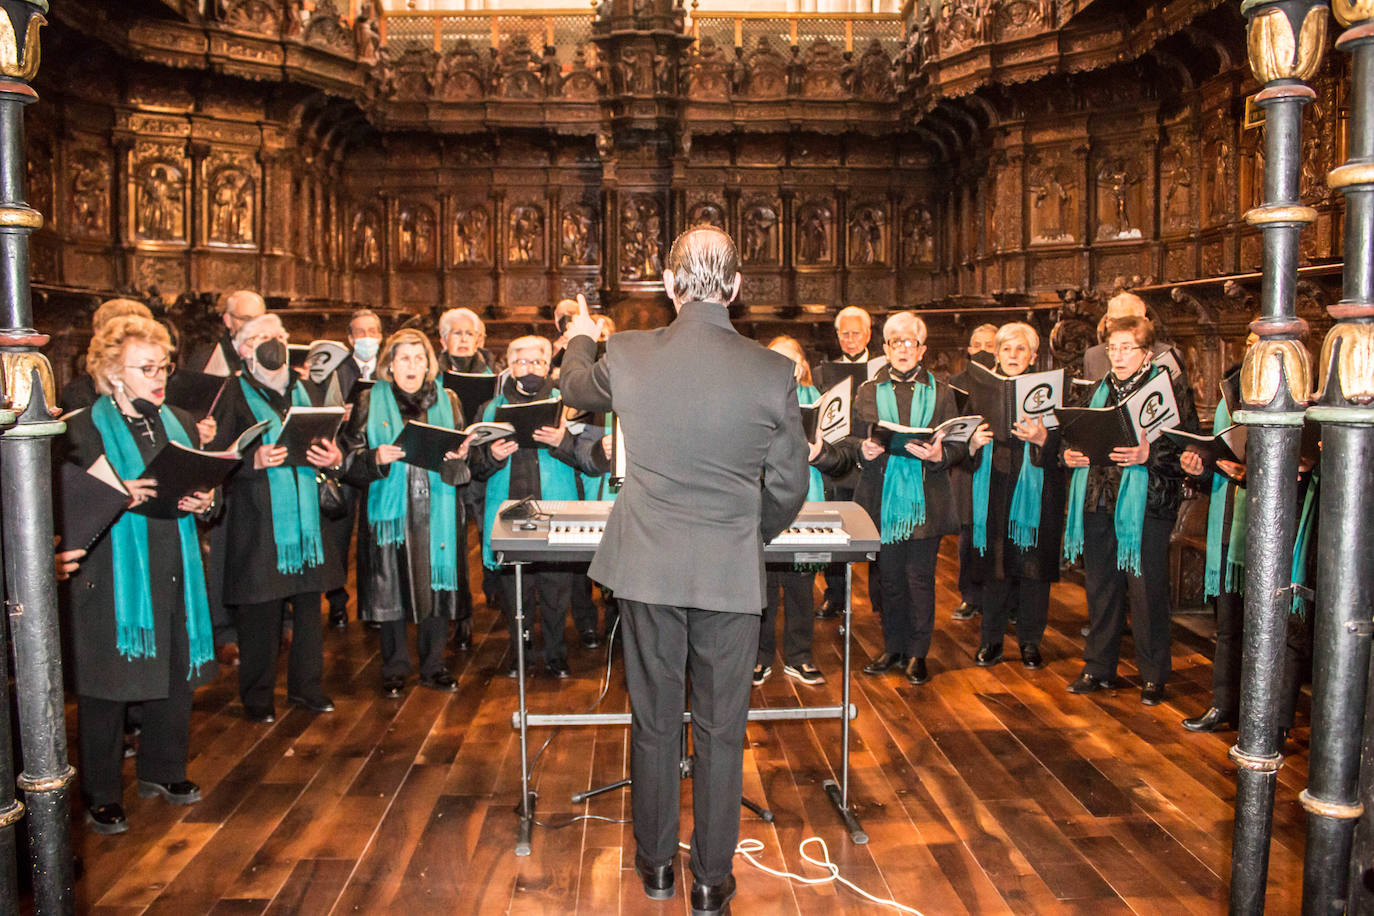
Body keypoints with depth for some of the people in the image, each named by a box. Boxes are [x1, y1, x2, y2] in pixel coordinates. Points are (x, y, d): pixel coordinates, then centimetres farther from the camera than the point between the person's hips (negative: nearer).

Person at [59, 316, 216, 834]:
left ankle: (163, 771, 33)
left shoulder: (178, 424, 12)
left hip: (173, 574, 5)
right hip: (109, 579, -5)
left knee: (176, 674, 13)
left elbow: (205, 489, 18)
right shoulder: (82, 429, -6)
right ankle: (100, 796, 19)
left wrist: (203, 501, -4)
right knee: (105, 685, 4)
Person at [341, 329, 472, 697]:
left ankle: (433, 666, 17)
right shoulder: (370, 402, 5)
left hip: (437, 511, 1)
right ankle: (394, 670, 18)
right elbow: (350, 461, 1)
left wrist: (459, 456, -11)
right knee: (392, 588, 2)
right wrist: (376, 458, -17)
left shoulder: (447, 400, 10)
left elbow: (462, 465, 11)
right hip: (390, 511, -1)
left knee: (437, 584, 3)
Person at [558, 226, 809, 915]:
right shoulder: (773, 372, -11)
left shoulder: (626, 354, -9)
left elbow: (578, 389, 16)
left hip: (647, 570, 1)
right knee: (720, 729, 12)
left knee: (654, 722, 17)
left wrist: (578, 339, 38)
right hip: (731, 575, -1)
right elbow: (789, 487, -2)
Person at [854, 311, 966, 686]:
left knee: (920, 577, 1)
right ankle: (893, 648, 22)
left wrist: (939, 454, -19)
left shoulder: (940, 392, 7)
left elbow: (959, 445, 2)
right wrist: (864, 450, -15)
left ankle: (917, 653, 13)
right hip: (883, 499, 1)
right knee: (889, 577, 8)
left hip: (926, 501, -1)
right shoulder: (869, 391, 10)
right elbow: (854, 440, 8)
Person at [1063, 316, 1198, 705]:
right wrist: (1070, 453, 3)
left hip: (1146, 502, -5)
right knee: (1100, 586, 12)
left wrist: (1149, 454, -23)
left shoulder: (1171, 388, -2)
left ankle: (1153, 676, 15)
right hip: (1099, 499, 6)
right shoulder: (1099, 390, 17)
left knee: (1146, 589, 0)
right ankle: (1099, 667, 24)